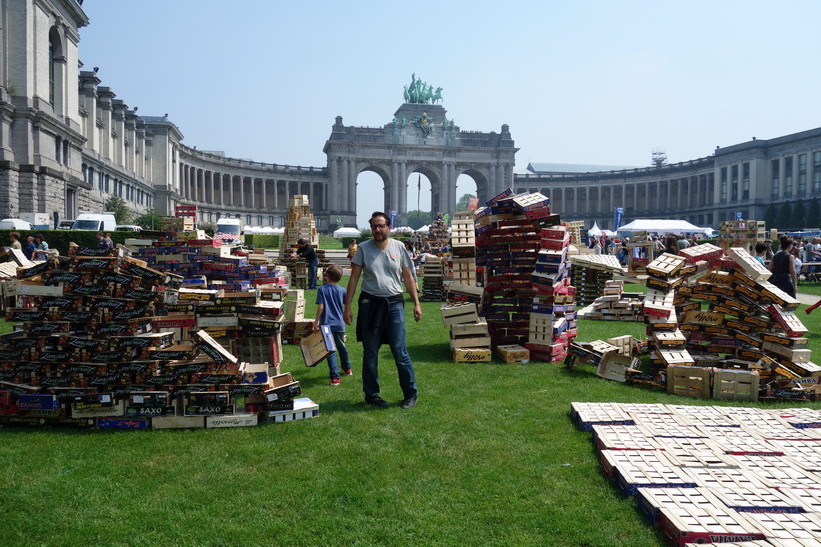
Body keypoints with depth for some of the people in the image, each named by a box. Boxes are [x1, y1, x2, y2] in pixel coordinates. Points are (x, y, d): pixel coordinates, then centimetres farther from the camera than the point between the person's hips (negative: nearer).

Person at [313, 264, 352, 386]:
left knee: (330, 350, -2)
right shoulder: (342, 290, 2)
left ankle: (335, 377, -8)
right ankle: (347, 369, 41)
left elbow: (320, 307, -12)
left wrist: (316, 322, -6)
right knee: (341, 346, 23)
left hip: (327, 324, -4)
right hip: (339, 324, 4)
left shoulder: (322, 289, -7)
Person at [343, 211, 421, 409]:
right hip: (370, 303, 0)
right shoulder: (364, 248, 0)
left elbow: (408, 277, 9)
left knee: (400, 352, 0)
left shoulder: (399, 247, 3)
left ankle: (410, 394, 15)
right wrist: (347, 306, -3)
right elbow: (354, 278, 2)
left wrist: (416, 303, 4)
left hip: (394, 303, 0)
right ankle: (371, 395, 21)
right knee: (370, 354, 8)